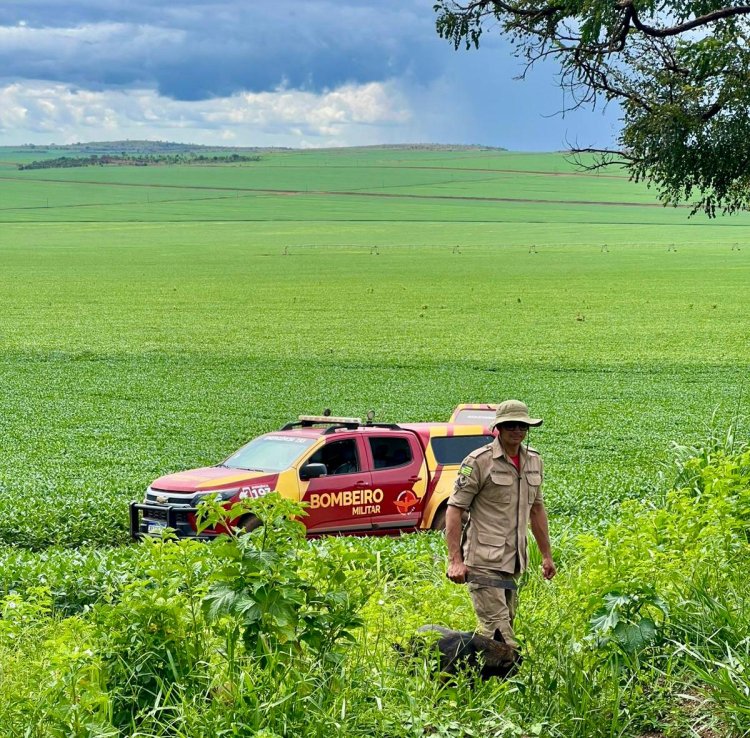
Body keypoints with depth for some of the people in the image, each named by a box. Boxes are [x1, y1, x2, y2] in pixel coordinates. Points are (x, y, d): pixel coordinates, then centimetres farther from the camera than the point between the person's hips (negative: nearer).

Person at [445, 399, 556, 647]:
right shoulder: (478, 461, -9)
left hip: (513, 562, 7)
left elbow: (536, 509, 22)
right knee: (498, 629, -13)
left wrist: (547, 555, 22)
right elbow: (454, 509, -10)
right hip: (483, 561, -7)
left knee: (501, 624, 10)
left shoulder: (534, 461, 12)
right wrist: (455, 560, -16)